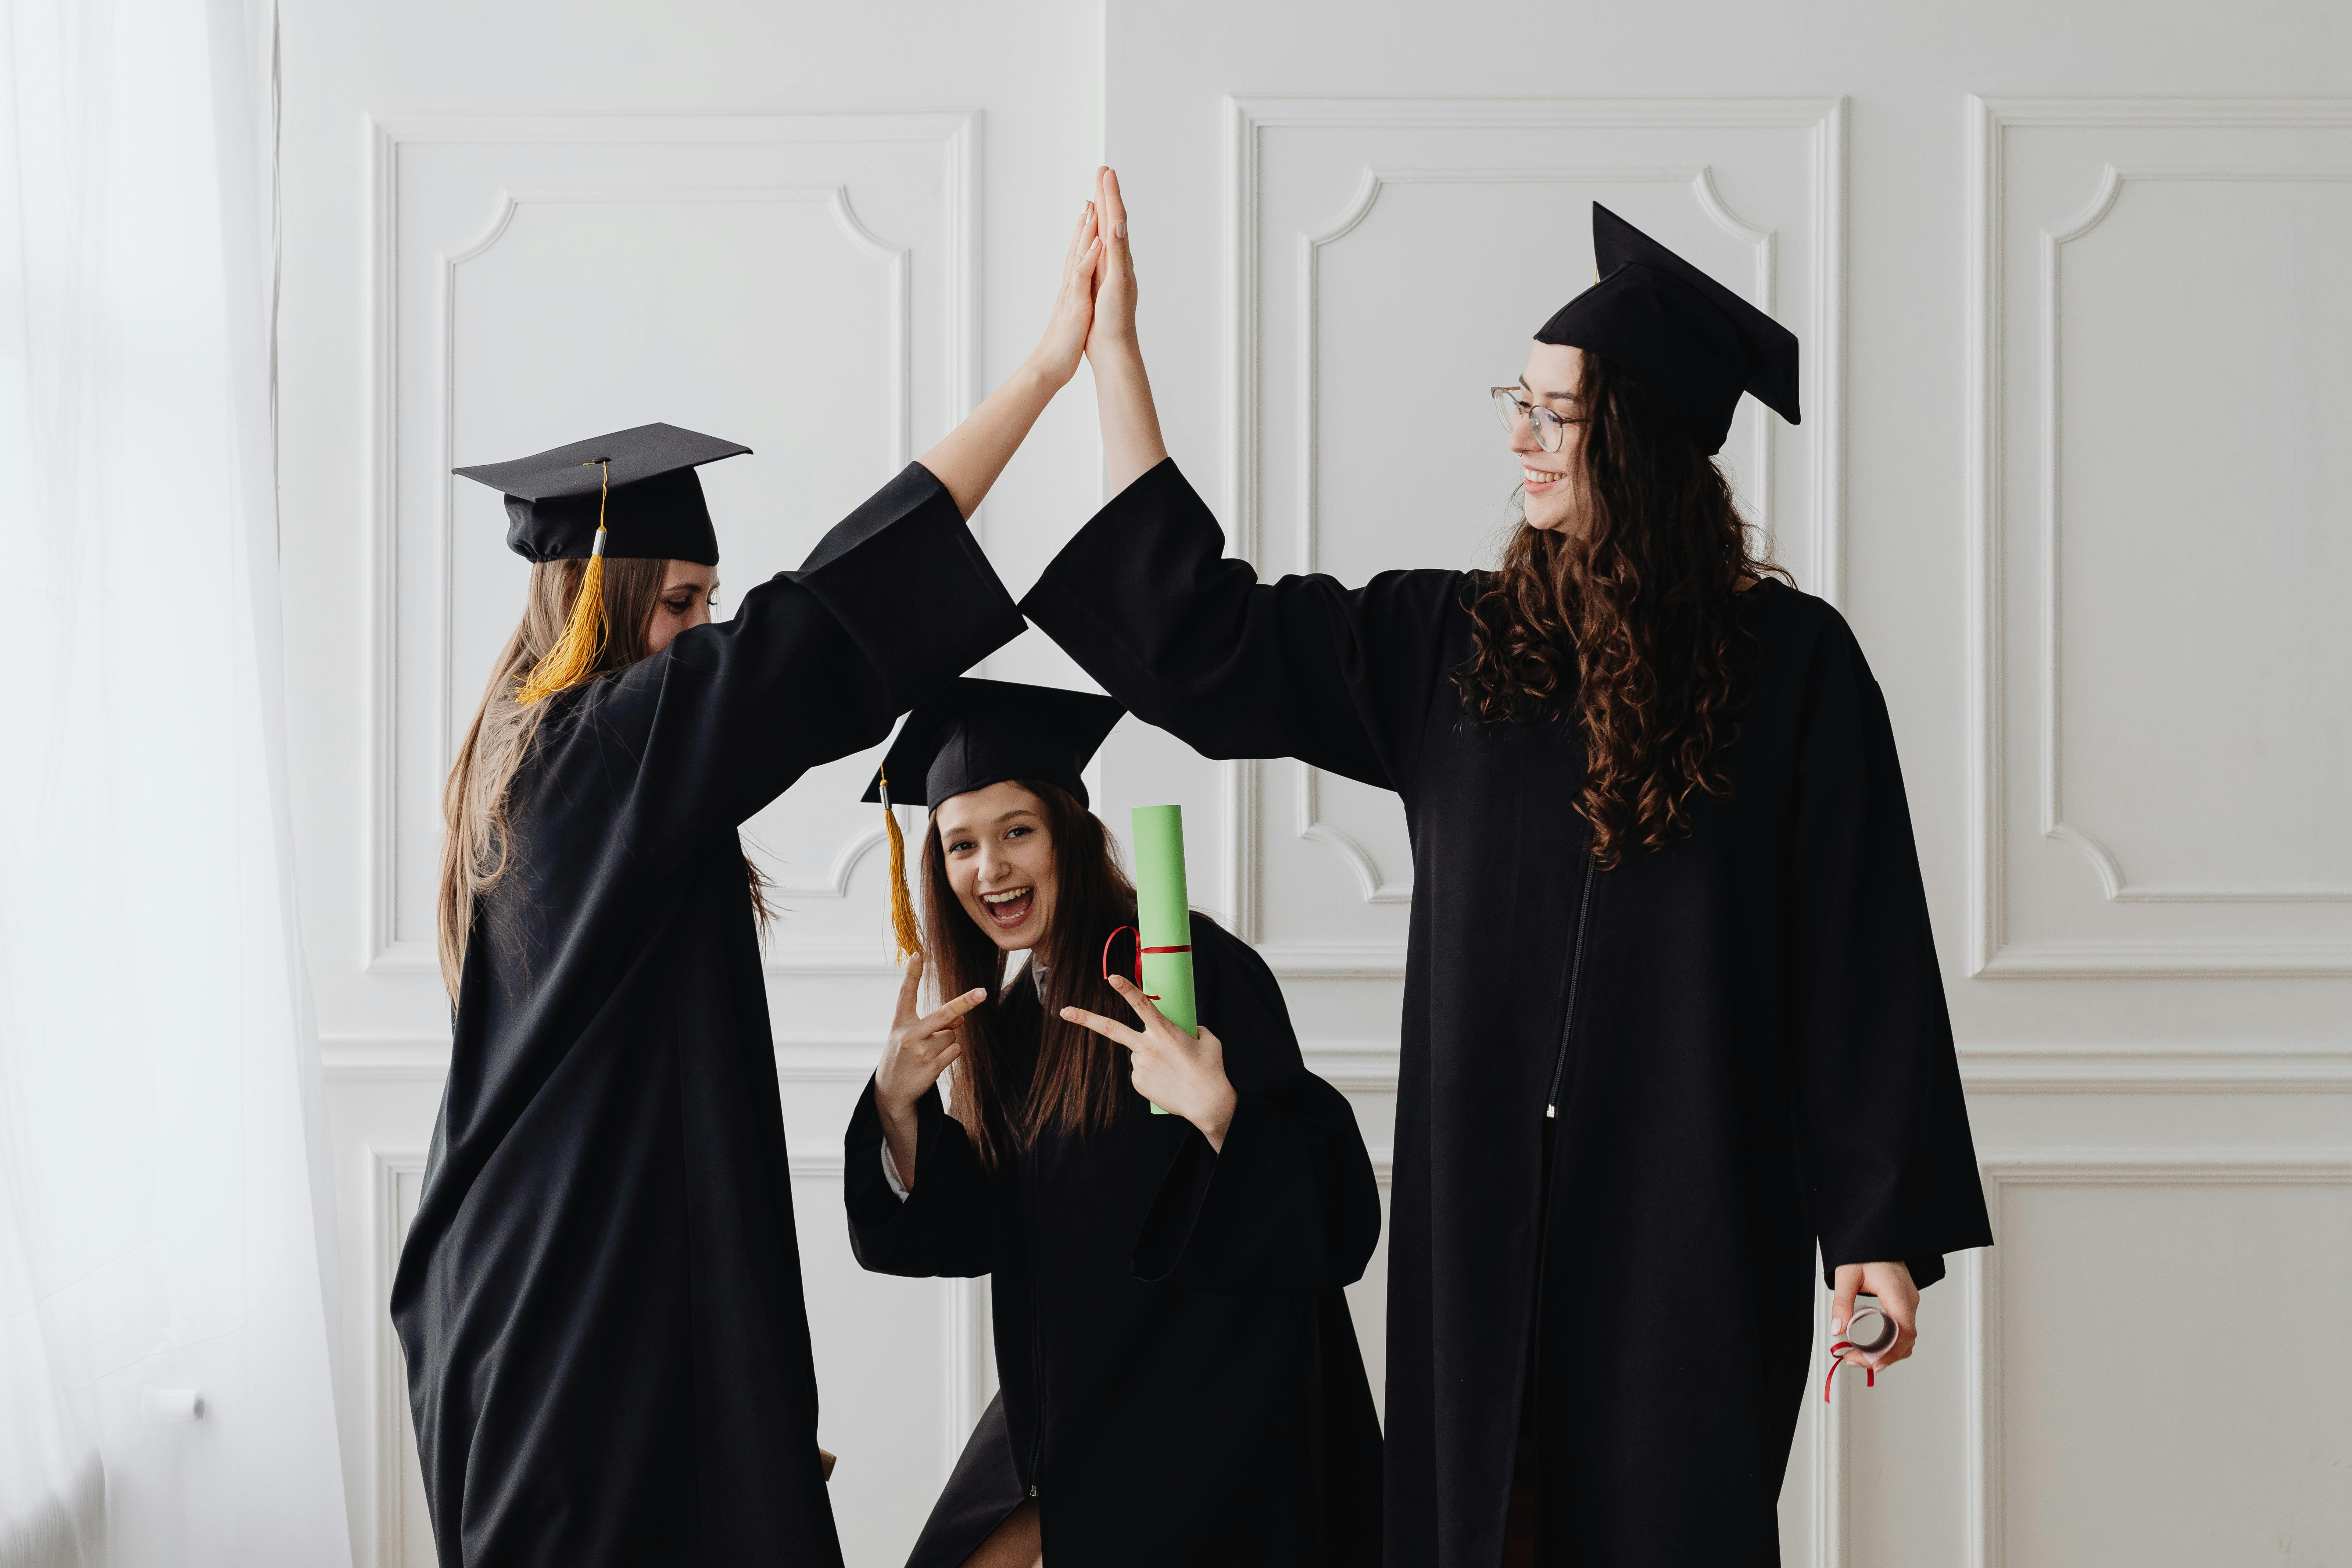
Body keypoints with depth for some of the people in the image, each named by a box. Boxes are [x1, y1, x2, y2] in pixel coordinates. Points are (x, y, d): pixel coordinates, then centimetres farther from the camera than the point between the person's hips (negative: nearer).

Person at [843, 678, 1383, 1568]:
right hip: (1070, 1415, 7)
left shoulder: (1194, 971, -15)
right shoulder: (1010, 1015, 8)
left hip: (1208, 1421, -7)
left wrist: (1212, 1113, -35)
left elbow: (1332, 1217, -18)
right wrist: (896, 1105, -8)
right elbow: (974, 1231, 6)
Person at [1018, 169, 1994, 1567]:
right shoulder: (1451, 648, 7)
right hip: (1489, 1211, 4)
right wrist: (1115, 350, 8)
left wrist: (1884, 1231, -9)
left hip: (1695, 1209, -4)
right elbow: (1199, 636, 8)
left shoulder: (1791, 660, -4)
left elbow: (1866, 956, -5)